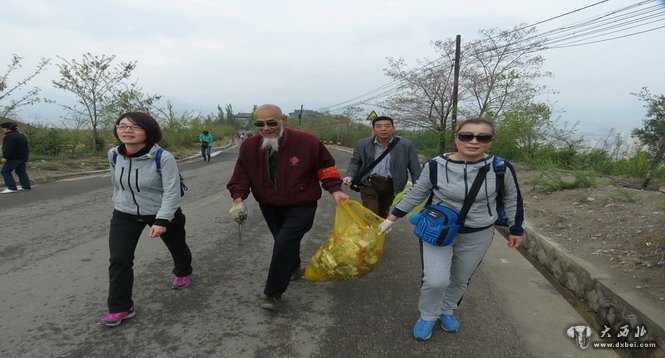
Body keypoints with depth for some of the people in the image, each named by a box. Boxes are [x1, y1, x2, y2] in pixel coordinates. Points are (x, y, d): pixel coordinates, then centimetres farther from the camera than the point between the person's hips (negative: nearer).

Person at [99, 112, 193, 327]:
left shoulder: (163, 157, -27)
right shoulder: (114, 155, -9)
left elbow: (172, 192, -28)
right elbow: (116, 182, 10)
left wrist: (162, 221, -34)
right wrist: (120, 203, 20)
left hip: (163, 213, -3)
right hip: (125, 214, 3)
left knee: (177, 246, 20)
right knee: (119, 260, -8)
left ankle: (183, 273, 52)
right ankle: (120, 308, 7)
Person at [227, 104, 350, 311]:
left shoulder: (307, 142, -20)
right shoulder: (249, 146, -11)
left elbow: (325, 165, -5)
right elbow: (241, 174, -2)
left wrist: (335, 190, -16)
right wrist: (239, 199, -17)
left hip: (301, 207, -4)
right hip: (269, 207, 5)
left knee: (284, 244, -17)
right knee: (283, 243, 21)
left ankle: (273, 293, 1)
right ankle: (293, 268, 53)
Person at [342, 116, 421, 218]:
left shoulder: (406, 145, -4)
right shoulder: (363, 144, -1)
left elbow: (415, 168, 0)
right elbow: (355, 162, 10)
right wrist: (350, 176, -8)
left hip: (391, 185, 1)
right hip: (369, 183, -1)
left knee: (383, 213, 16)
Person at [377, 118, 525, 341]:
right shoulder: (436, 166, -16)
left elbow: (512, 199, 2)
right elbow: (415, 195, -2)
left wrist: (516, 229, 10)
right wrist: (391, 218, 0)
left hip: (477, 236, 2)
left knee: (460, 280, 17)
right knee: (435, 280, -11)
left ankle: (447, 310, 46)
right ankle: (428, 316, 19)